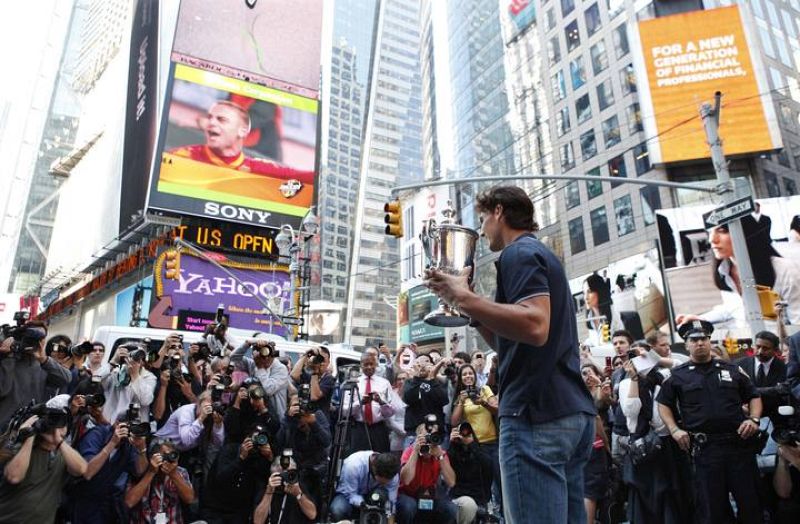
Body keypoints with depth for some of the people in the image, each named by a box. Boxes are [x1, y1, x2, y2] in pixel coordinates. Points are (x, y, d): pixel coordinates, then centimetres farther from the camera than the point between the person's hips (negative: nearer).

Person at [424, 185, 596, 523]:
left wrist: (463, 297, -20)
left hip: (537, 413, -10)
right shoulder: (543, 256, 25)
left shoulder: (519, 253, -5)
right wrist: (468, 306, 18)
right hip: (571, 412, 10)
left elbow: (535, 327, -24)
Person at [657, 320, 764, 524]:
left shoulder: (732, 369, 10)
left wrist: (754, 419, -1)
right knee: (710, 507, 6)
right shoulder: (677, 375, 5)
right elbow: (663, 404, 11)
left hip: (740, 443, 2)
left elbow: (753, 396, 16)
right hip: (704, 448, -1)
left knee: (750, 501, 8)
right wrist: (674, 429, -2)